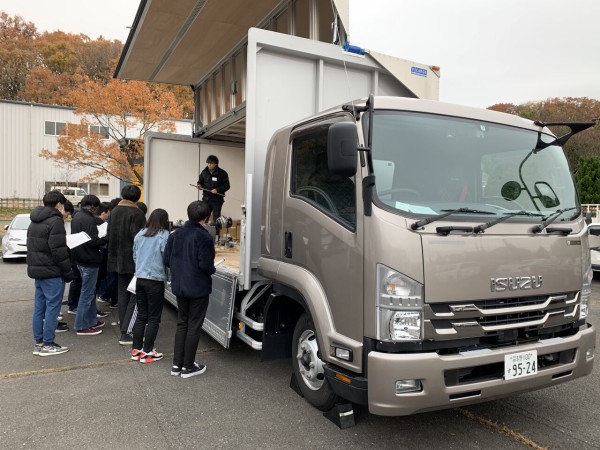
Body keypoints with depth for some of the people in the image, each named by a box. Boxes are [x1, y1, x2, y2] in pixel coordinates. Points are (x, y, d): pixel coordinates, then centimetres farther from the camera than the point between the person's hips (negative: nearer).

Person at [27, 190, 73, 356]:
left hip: (36, 270, 9)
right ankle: (47, 345, 2)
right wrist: (68, 271, -13)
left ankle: (38, 342, 19)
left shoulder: (35, 222, 15)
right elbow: (59, 250, -19)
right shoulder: (55, 221, -14)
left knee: (39, 307, 12)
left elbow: (31, 247, 19)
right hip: (51, 272, -9)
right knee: (52, 307, -3)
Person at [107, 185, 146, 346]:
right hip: (132, 261, -8)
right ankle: (126, 333, -6)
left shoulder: (114, 211, 11)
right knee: (135, 296, -3)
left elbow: (109, 234, 18)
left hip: (118, 260, 8)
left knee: (123, 294, 14)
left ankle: (124, 330, 19)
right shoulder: (136, 213, -15)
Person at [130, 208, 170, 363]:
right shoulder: (164, 236, -12)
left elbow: (134, 255, 15)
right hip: (155, 281, -6)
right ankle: (147, 352, 9)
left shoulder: (140, 234, 7)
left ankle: (136, 350, 21)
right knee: (154, 318, 5)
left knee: (141, 315, 16)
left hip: (140, 279, 6)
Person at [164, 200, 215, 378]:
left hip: (179, 287, 6)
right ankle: (187, 367, 16)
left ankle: (176, 364, 24)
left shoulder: (176, 234, 1)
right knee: (194, 327, 7)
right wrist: (212, 270, -1)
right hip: (198, 288, -6)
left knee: (182, 324, 19)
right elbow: (206, 265, -22)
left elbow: (166, 260, 2)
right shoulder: (204, 237, -18)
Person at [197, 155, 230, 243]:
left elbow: (227, 186, -6)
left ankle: (217, 236, 8)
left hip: (217, 199, -3)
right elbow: (200, 182, 16)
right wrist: (199, 185, -8)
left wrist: (217, 190, -20)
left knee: (216, 218, 0)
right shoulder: (204, 172, 6)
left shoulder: (222, 173, -7)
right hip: (206, 198, 4)